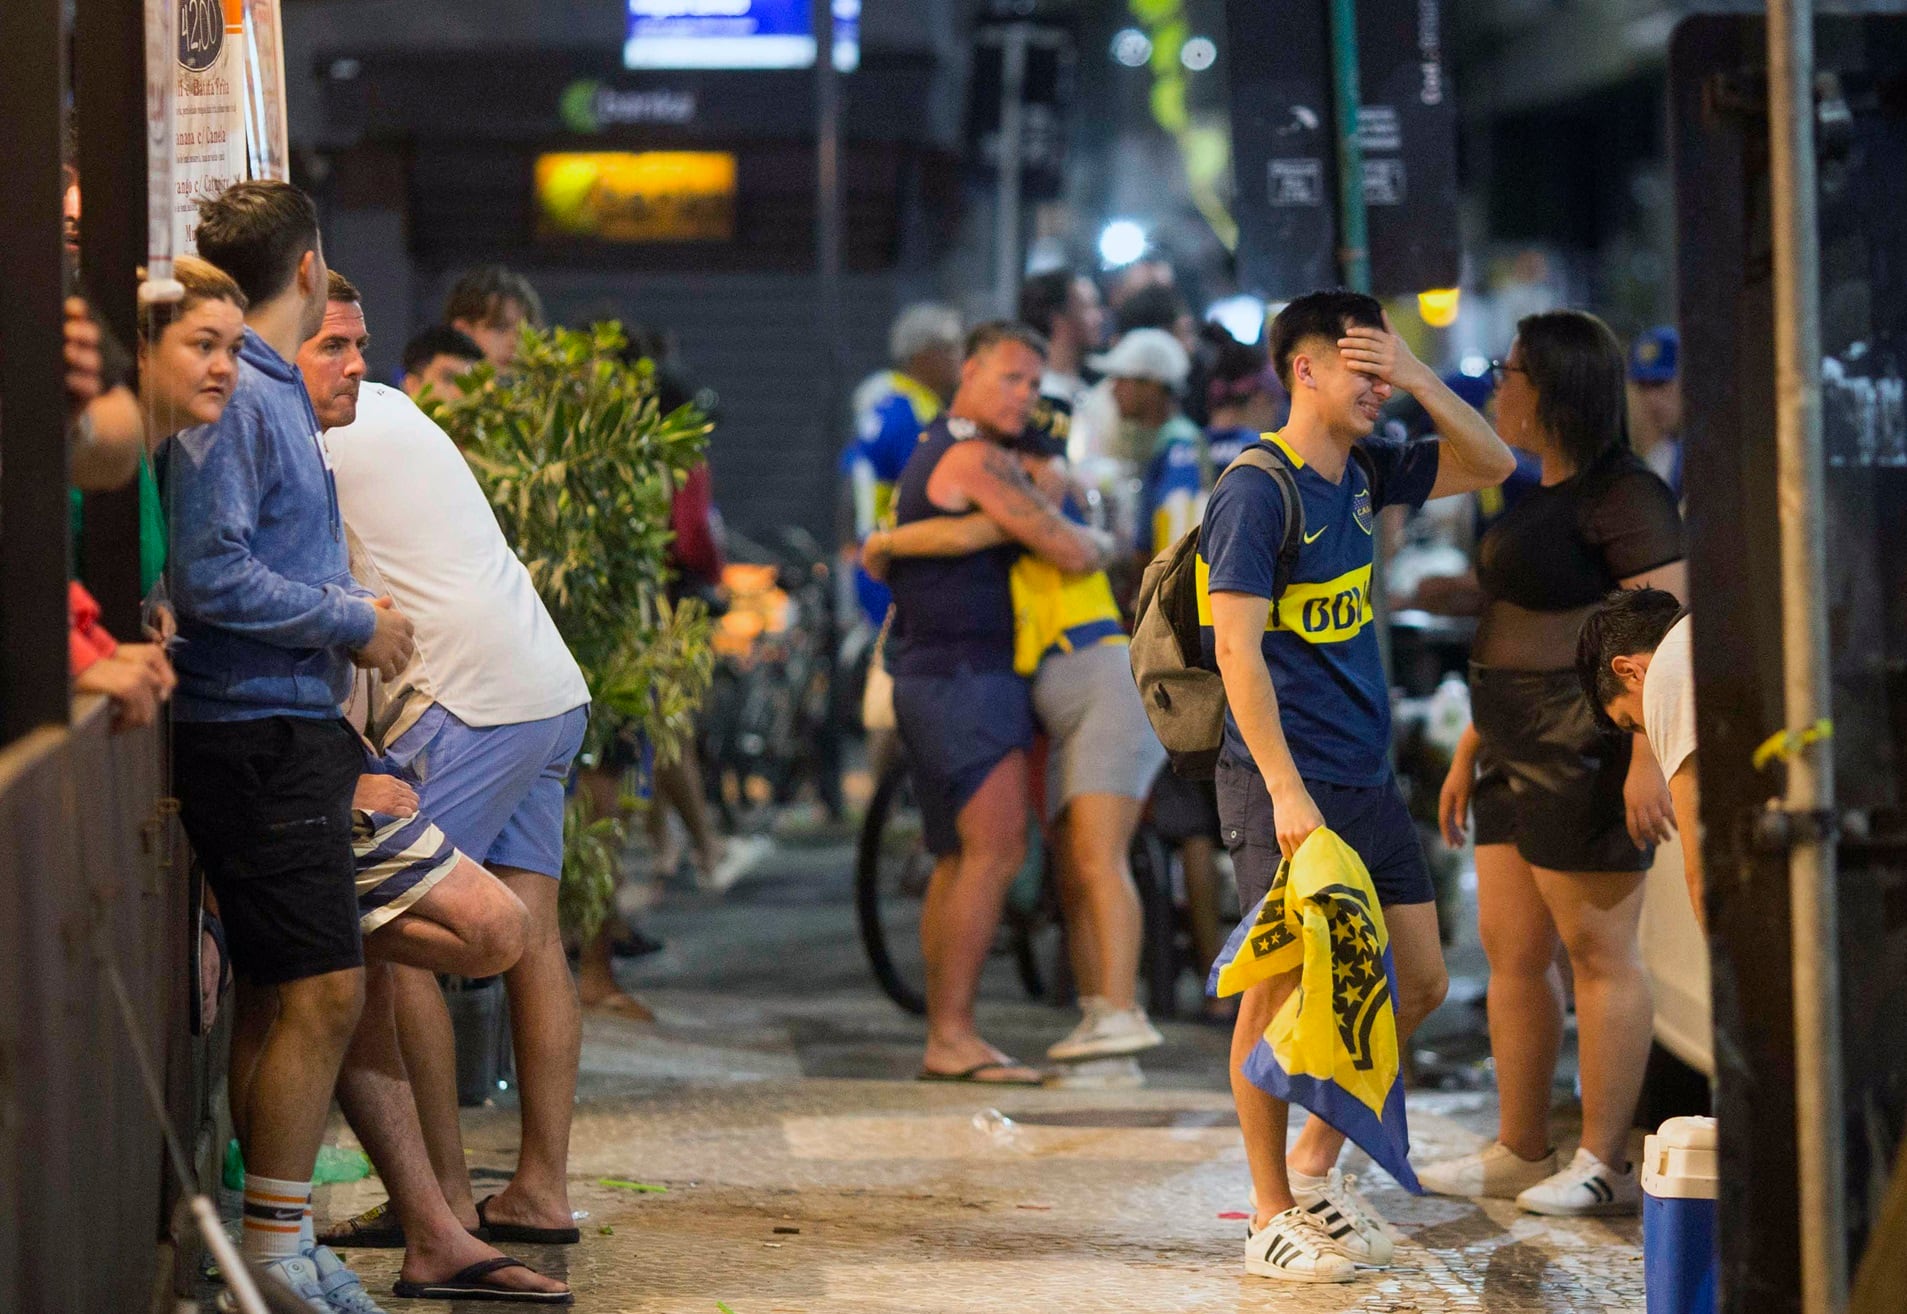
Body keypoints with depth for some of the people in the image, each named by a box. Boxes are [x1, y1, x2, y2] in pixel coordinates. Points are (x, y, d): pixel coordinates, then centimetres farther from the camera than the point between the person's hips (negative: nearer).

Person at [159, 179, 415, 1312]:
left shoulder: (278, 393, 17)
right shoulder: (231, 398, -13)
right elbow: (208, 575, -20)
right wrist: (355, 622, -13)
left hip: (298, 726, 10)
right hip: (258, 734, -10)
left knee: (324, 993, 9)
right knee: (322, 992, -10)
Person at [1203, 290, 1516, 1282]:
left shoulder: (1364, 475, 11)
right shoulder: (1255, 492, -13)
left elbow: (1491, 465, 18)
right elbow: (1239, 649, -18)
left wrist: (1418, 380, 1)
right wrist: (1285, 790, -23)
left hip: (1368, 781, 8)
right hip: (1287, 788, -8)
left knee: (1419, 984, 11)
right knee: (1283, 989, -4)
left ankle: (1316, 1163, 25)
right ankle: (1271, 1215, 6)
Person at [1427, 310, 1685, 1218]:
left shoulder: (1624, 496, -12)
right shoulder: (1543, 496, 17)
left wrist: (1650, 756, -26)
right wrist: (1471, 751, 22)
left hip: (1592, 750, -10)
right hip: (1525, 753, 10)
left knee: (1597, 948, -4)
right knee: (1509, 947, 11)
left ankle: (1604, 1165, 1)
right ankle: (1520, 1151, 18)